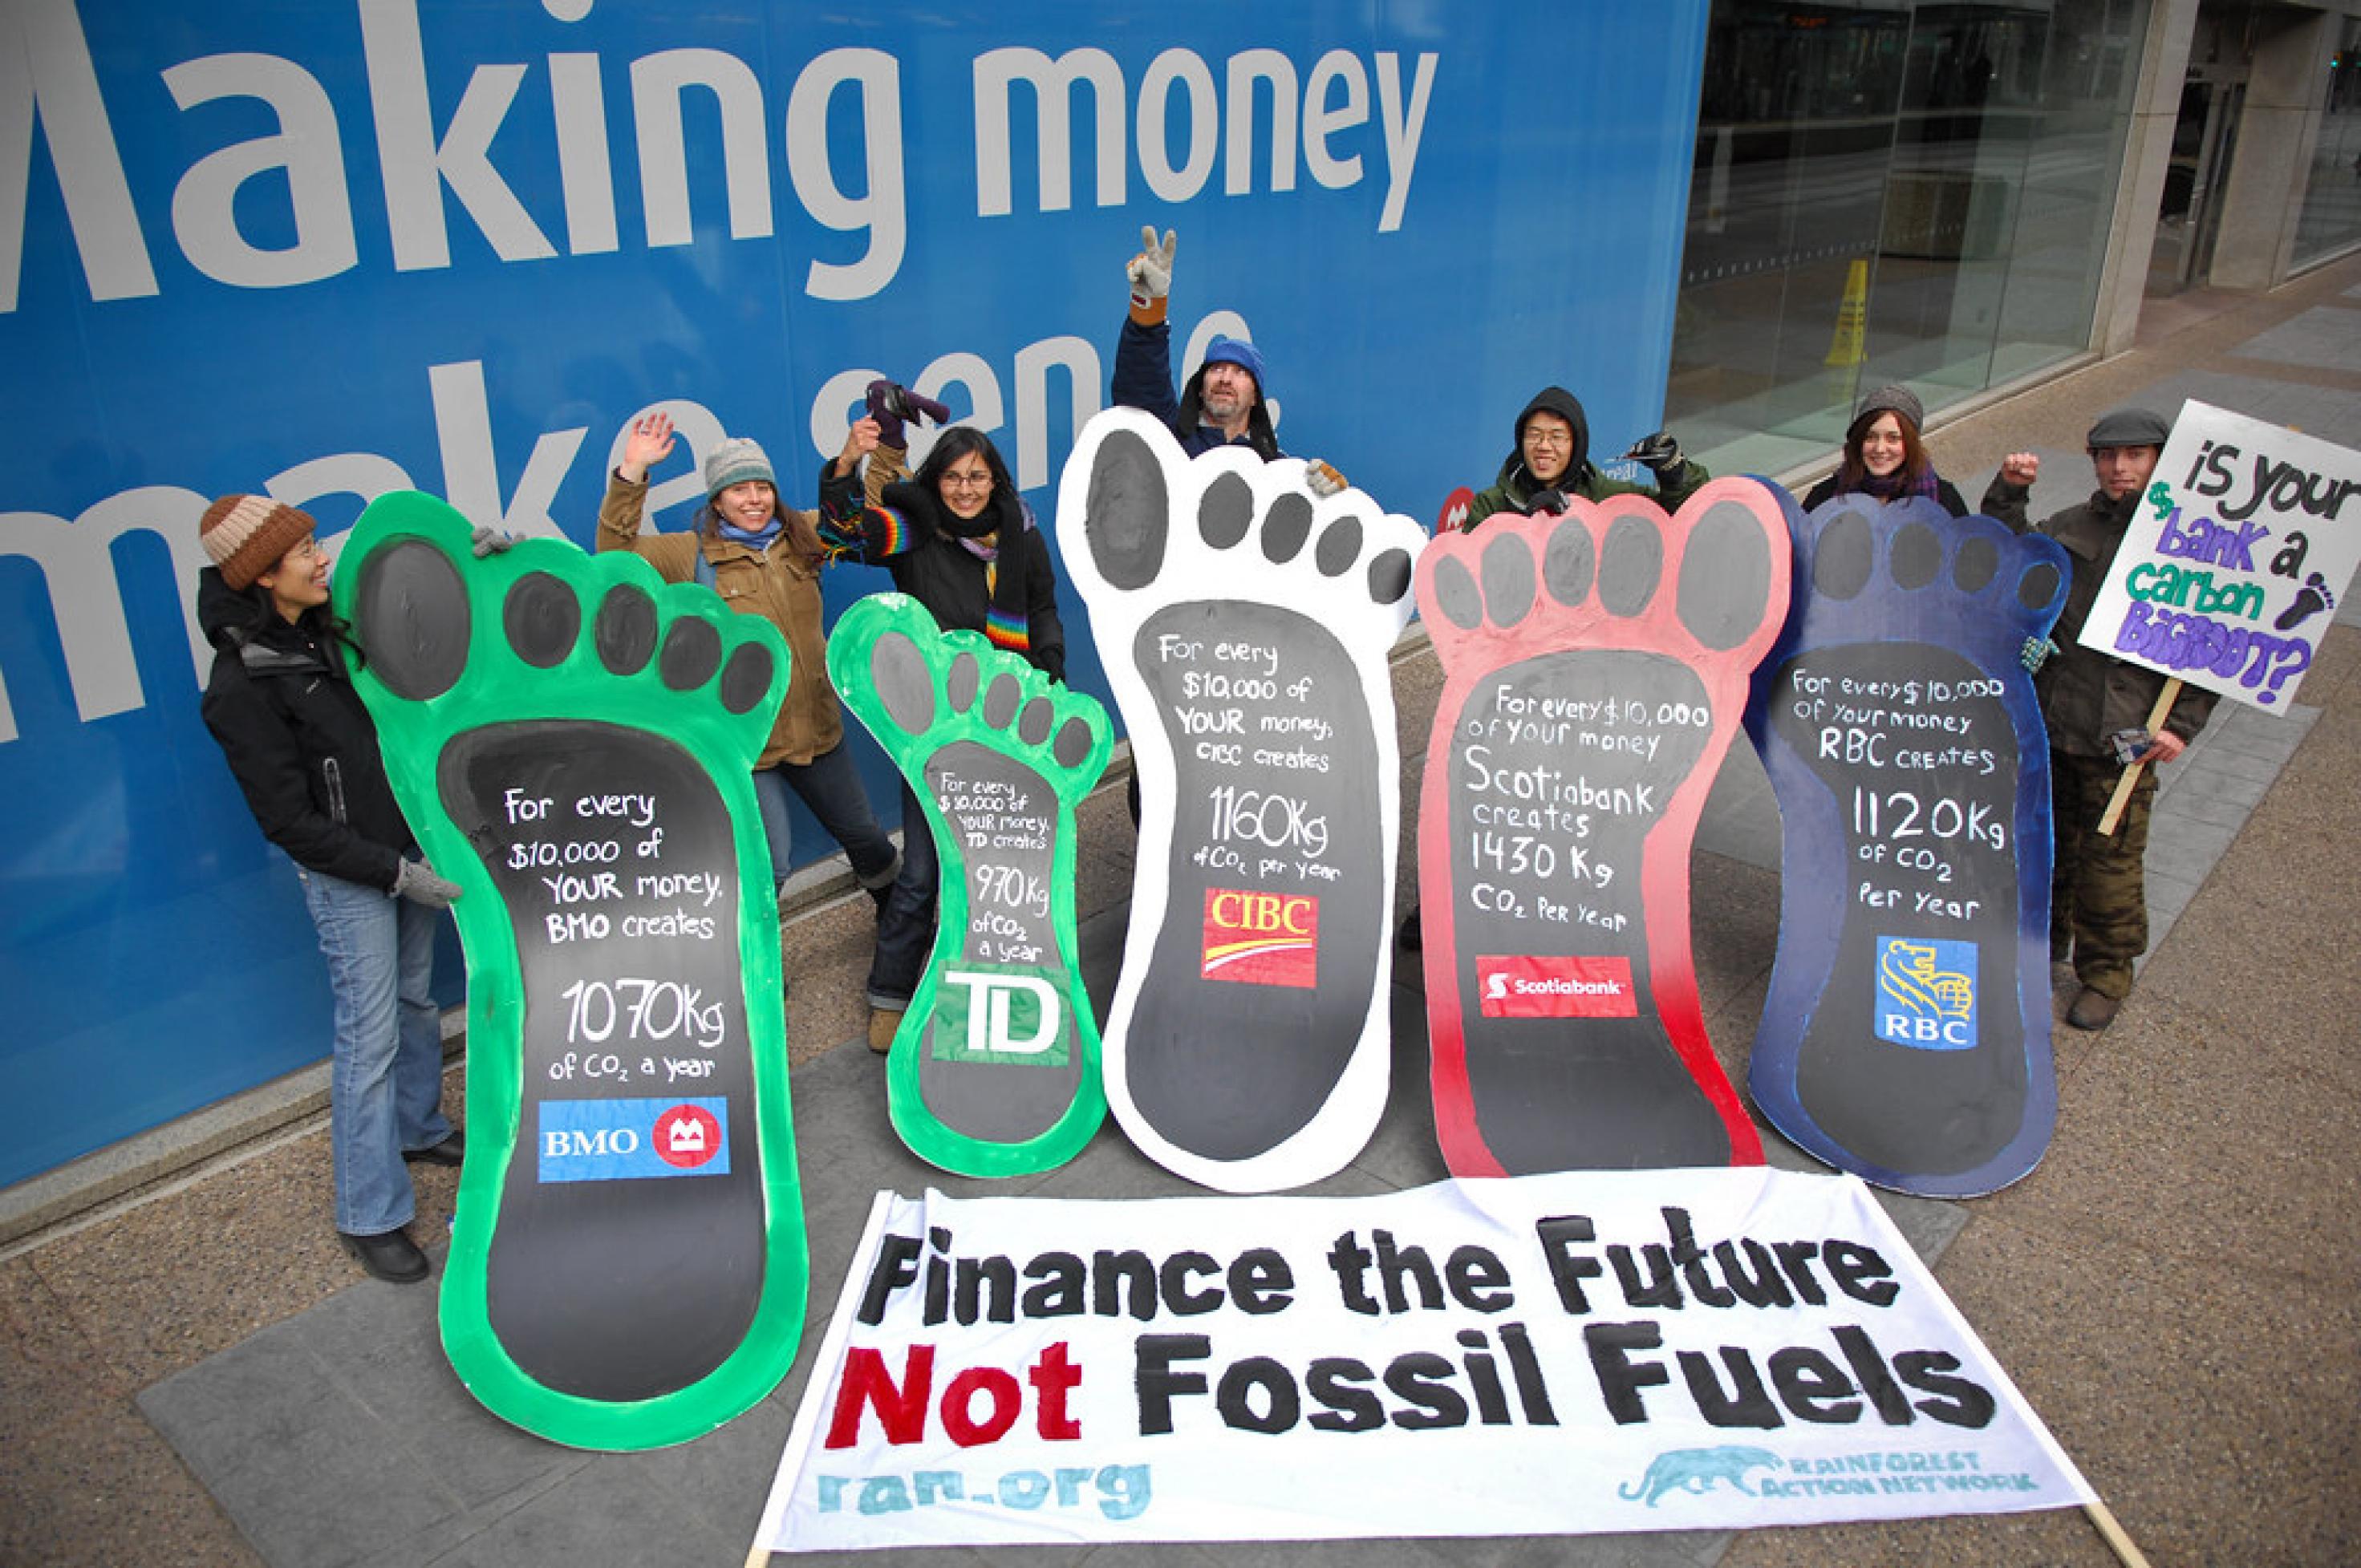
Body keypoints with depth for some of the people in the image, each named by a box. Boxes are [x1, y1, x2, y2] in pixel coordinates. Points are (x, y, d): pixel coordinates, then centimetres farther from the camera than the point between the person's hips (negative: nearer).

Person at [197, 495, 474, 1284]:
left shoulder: (332, 621, 0)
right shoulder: (242, 687, -21)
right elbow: (289, 821, -19)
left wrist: (466, 556, -1)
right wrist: (394, 872, -20)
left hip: (412, 846, 7)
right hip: (345, 875, -7)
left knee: (415, 999, 21)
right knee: (369, 1034, -3)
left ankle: (419, 1127, 43)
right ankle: (369, 1217, 8)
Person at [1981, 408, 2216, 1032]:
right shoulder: (2069, 528, 8)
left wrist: (2182, 723, -10)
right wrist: (2007, 494, -2)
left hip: (2125, 736, -4)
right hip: (2049, 722, 4)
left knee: (2111, 859, 2)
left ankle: (2106, 974, 20)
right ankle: (2044, 940, 38)